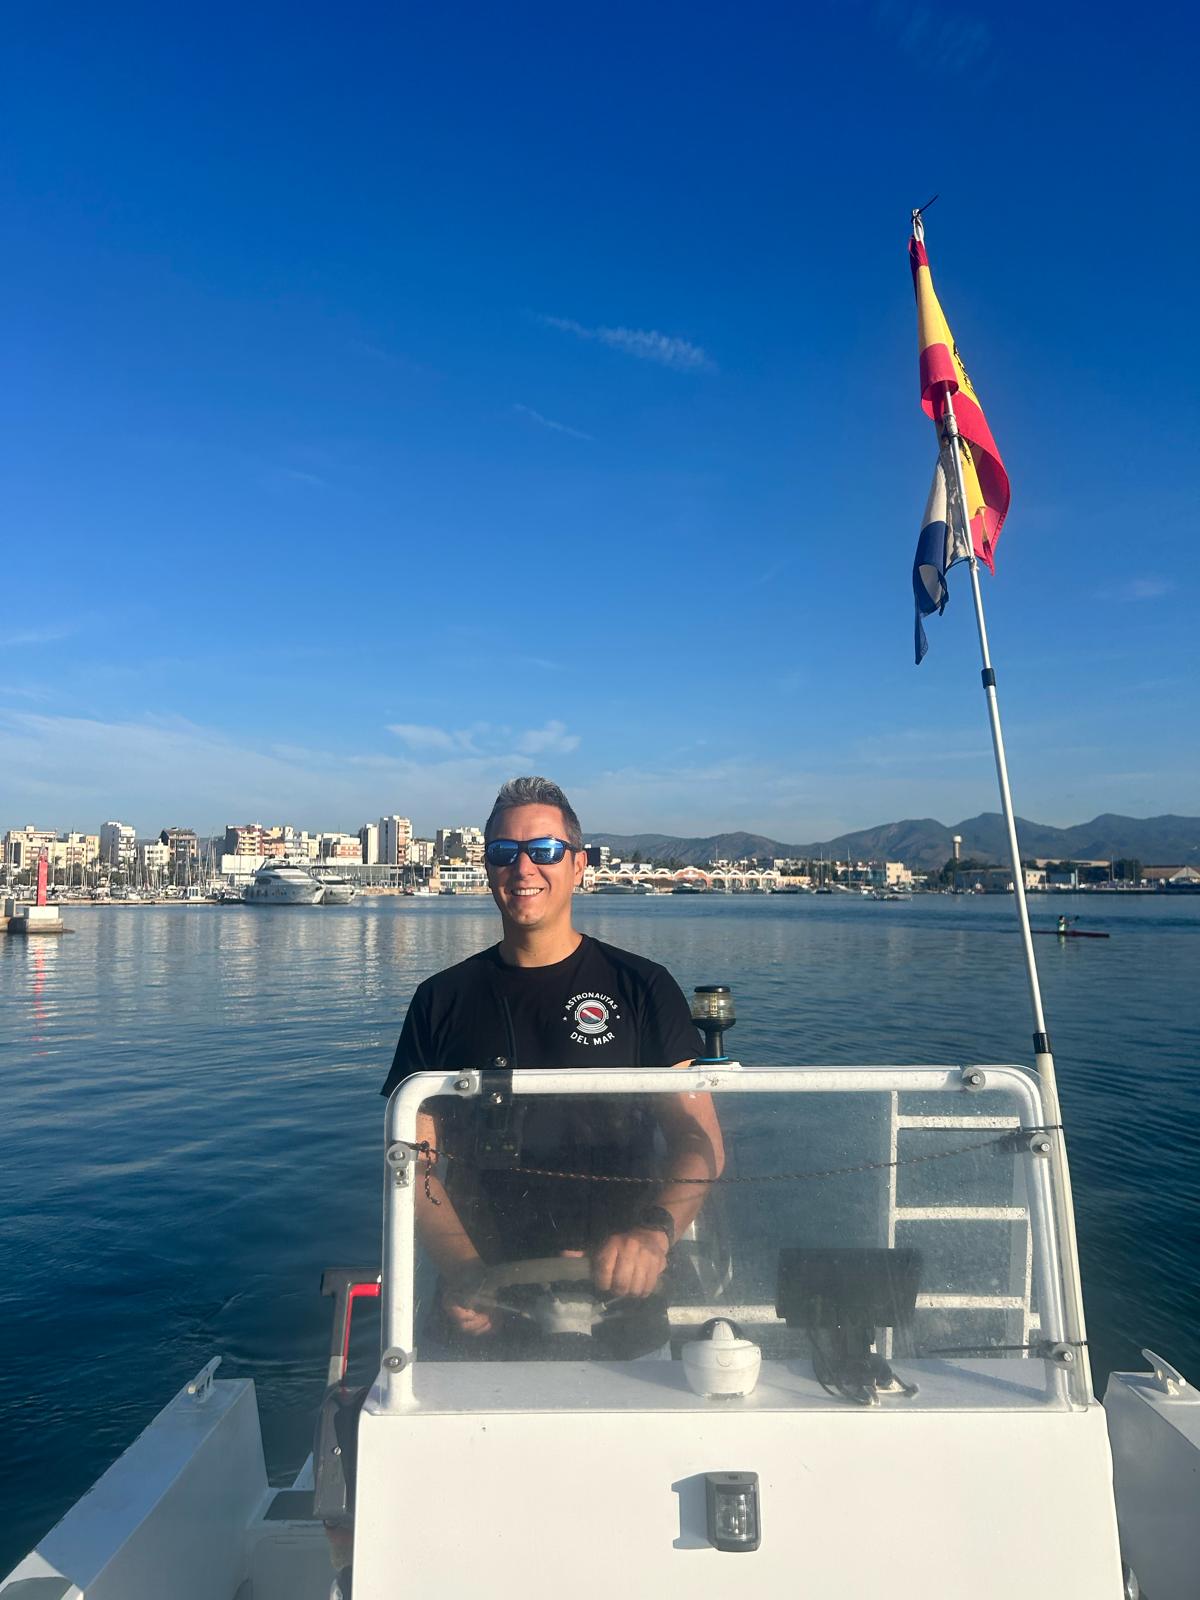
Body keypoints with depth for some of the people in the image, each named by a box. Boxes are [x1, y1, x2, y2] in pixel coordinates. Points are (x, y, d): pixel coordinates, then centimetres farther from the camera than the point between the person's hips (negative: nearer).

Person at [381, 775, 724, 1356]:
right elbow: (415, 1161, 5)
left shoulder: (642, 988, 3)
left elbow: (700, 1142, 1)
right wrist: (464, 1272, -12)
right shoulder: (442, 1001, 7)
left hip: (616, 1293, 0)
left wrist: (654, 1231, -19)